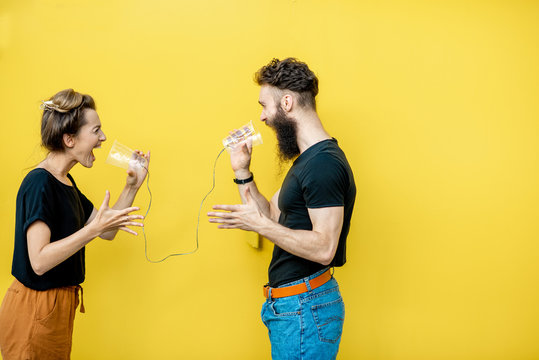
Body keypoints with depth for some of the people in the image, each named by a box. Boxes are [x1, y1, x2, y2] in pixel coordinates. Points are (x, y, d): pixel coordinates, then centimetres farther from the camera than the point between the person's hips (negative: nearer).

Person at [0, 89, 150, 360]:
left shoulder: (65, 182, 10)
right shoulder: (39, 183, -20)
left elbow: (107, 232, 13)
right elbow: (39, 261, -27)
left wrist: (132, 187, 4)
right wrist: (94, 228, -30)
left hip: (58, 305, 9)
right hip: (34, 309, -9)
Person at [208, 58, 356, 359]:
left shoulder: (324, 163, -19)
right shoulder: (308, 159, 15)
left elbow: (323, 248, -25)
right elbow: (273, 215, 16)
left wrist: (259, 224, -24)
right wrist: (242, 172, 9)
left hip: (304, 309, -10)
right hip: (291, 303, 10)